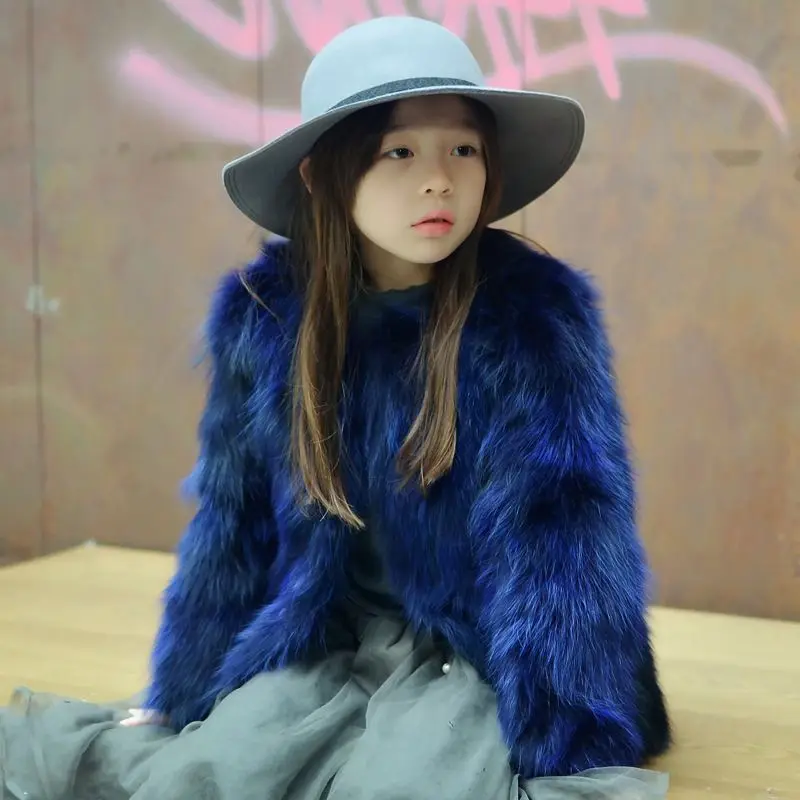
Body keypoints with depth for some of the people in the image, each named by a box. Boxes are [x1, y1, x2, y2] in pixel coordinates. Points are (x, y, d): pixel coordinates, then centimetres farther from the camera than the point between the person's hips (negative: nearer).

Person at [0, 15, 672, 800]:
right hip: (322, 646, 2)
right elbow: (230, 525, 4)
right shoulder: (262, 312, -7)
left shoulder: (534, 311, -17)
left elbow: (563, 531, -18)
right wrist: (173, 699, 10)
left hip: (478, 656, -2)